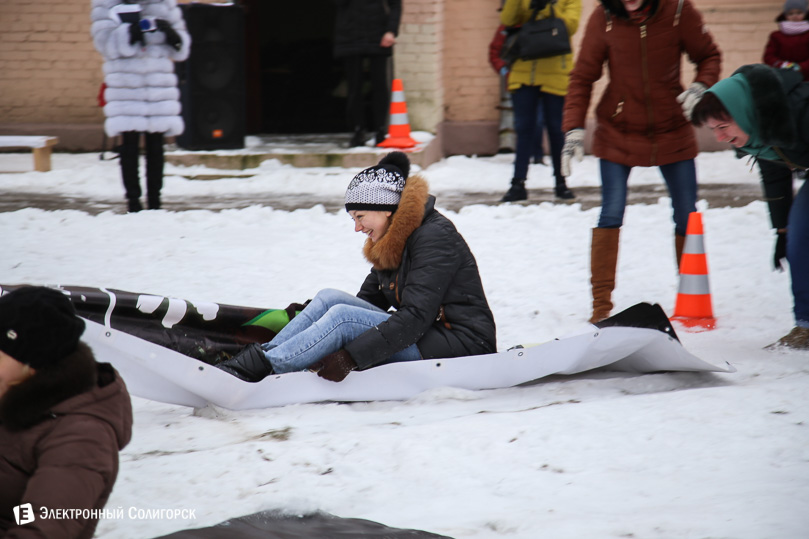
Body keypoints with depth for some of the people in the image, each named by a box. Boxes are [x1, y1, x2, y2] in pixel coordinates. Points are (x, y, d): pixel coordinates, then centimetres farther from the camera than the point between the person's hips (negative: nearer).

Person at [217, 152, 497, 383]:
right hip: (424, 337, 9)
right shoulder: (389, 241, 13)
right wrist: (307, 312, -1)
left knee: (344, 316, -22)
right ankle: (263, 355, -18)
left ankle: (256, 367, -24)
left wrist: (351, 356, -30)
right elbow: (369, 301, 15)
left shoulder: (434, 236, -16)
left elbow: (416, 316, -24)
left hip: (462, 346, -9)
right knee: (329, 298, -5)